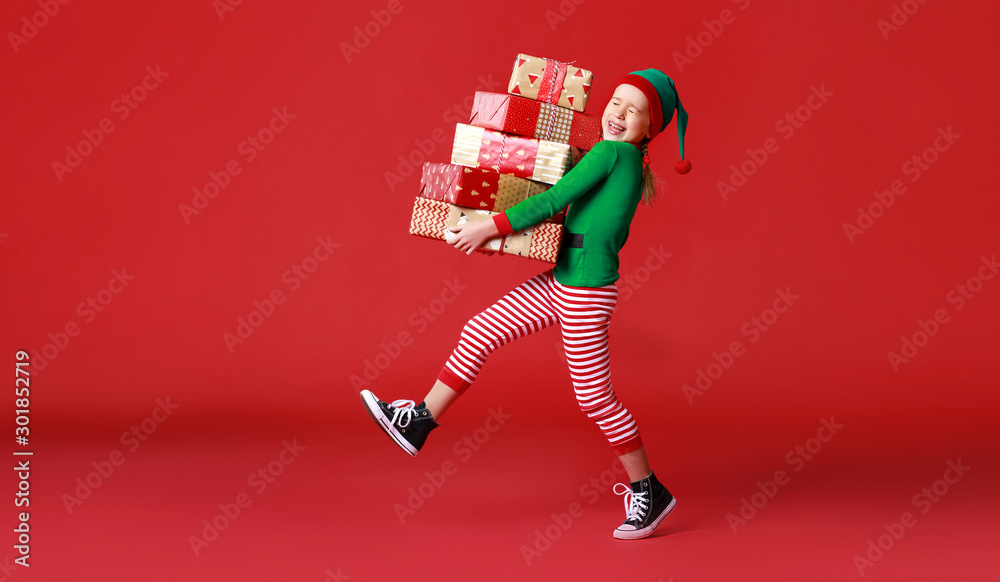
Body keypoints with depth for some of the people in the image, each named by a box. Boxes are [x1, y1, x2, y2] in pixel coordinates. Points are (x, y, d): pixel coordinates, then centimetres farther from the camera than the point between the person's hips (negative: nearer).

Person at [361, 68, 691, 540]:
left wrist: (488, 228, -15)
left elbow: (551, 202, -19)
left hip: (585, 293, -9)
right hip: (559, 282, 9)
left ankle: (649, 493, 16)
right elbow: (567, 199, 23)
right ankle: (418, 422, 20)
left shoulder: (611, 152, -17)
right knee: (479, 333, 10)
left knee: (594, 396, 0)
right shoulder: (624, 161, 10)